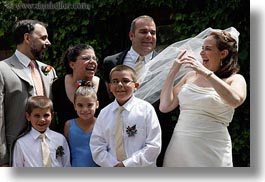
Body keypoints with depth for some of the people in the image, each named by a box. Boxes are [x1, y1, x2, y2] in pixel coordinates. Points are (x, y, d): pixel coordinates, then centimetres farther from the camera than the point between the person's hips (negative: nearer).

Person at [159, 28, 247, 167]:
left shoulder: (235, 79, 1)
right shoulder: (191, 76, 11)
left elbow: (235, 100, -23)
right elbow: (165, 106, 6)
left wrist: (207, 73, -22)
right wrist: (173, 71, 3)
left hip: (211, 151, -3)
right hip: (180, 148, 4)